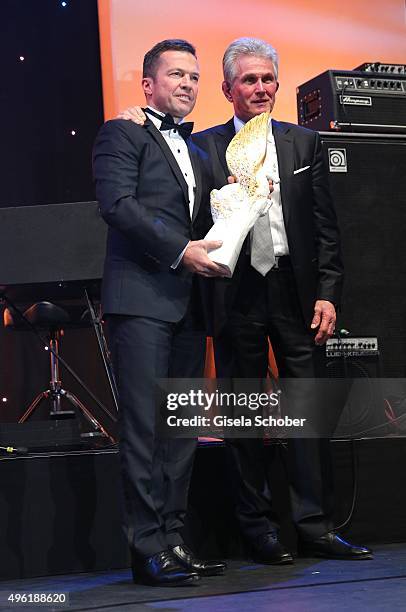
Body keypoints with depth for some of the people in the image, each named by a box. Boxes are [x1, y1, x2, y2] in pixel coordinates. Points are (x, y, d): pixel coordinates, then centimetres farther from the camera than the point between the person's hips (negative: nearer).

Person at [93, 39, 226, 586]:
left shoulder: (195, 150, 25)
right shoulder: (122, 134, 3)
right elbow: (117, 203, -11)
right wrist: (180, 250, -16)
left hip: (188, 302, 7)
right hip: (141, 297, -7)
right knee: (144, 424, -9)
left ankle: (172, 538, 11)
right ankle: (149, 548, -7)